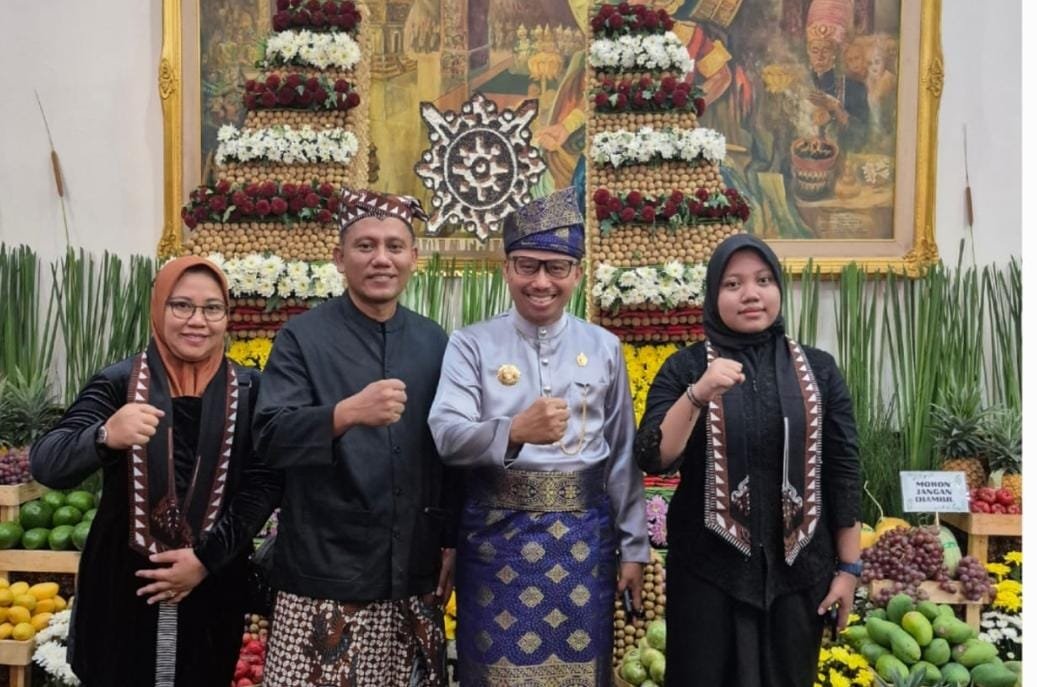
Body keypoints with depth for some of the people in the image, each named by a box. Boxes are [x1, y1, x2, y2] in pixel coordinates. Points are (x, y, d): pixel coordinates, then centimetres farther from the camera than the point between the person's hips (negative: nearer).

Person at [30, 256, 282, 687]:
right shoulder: (118, 383, -6)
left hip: (213, 587, 1)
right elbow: (46, 466, -16)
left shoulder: (248, 390, -2)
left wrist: (207, 558, -13)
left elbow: (264, 483, -4)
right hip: (121, 583, -1)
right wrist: (105, 437, -36)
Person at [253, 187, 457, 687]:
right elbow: (271, 437, -15)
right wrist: (347, 412, -32)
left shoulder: (434, 342, 6)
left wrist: (451, 540, 7)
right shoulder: (303, 337, -3)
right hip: (325, 573, -3)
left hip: (414, 571, 3)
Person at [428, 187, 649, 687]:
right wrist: (515, 431, -32)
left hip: (584, 537, 2)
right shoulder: (472, 344, -2)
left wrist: (633, 547, 8)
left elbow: (623, 455, 8)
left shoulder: (604, 347, 6)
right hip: (496, 534, -2)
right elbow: (446, 435, -14)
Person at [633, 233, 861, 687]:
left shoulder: (818, 369, 2)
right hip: (708, 569, -1)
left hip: (799, 568, 2)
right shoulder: (685, 368, -2)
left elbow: (843, 471, 3)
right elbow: (653, 460, -12)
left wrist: (848, 566, 2)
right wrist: (698, 394, -24)